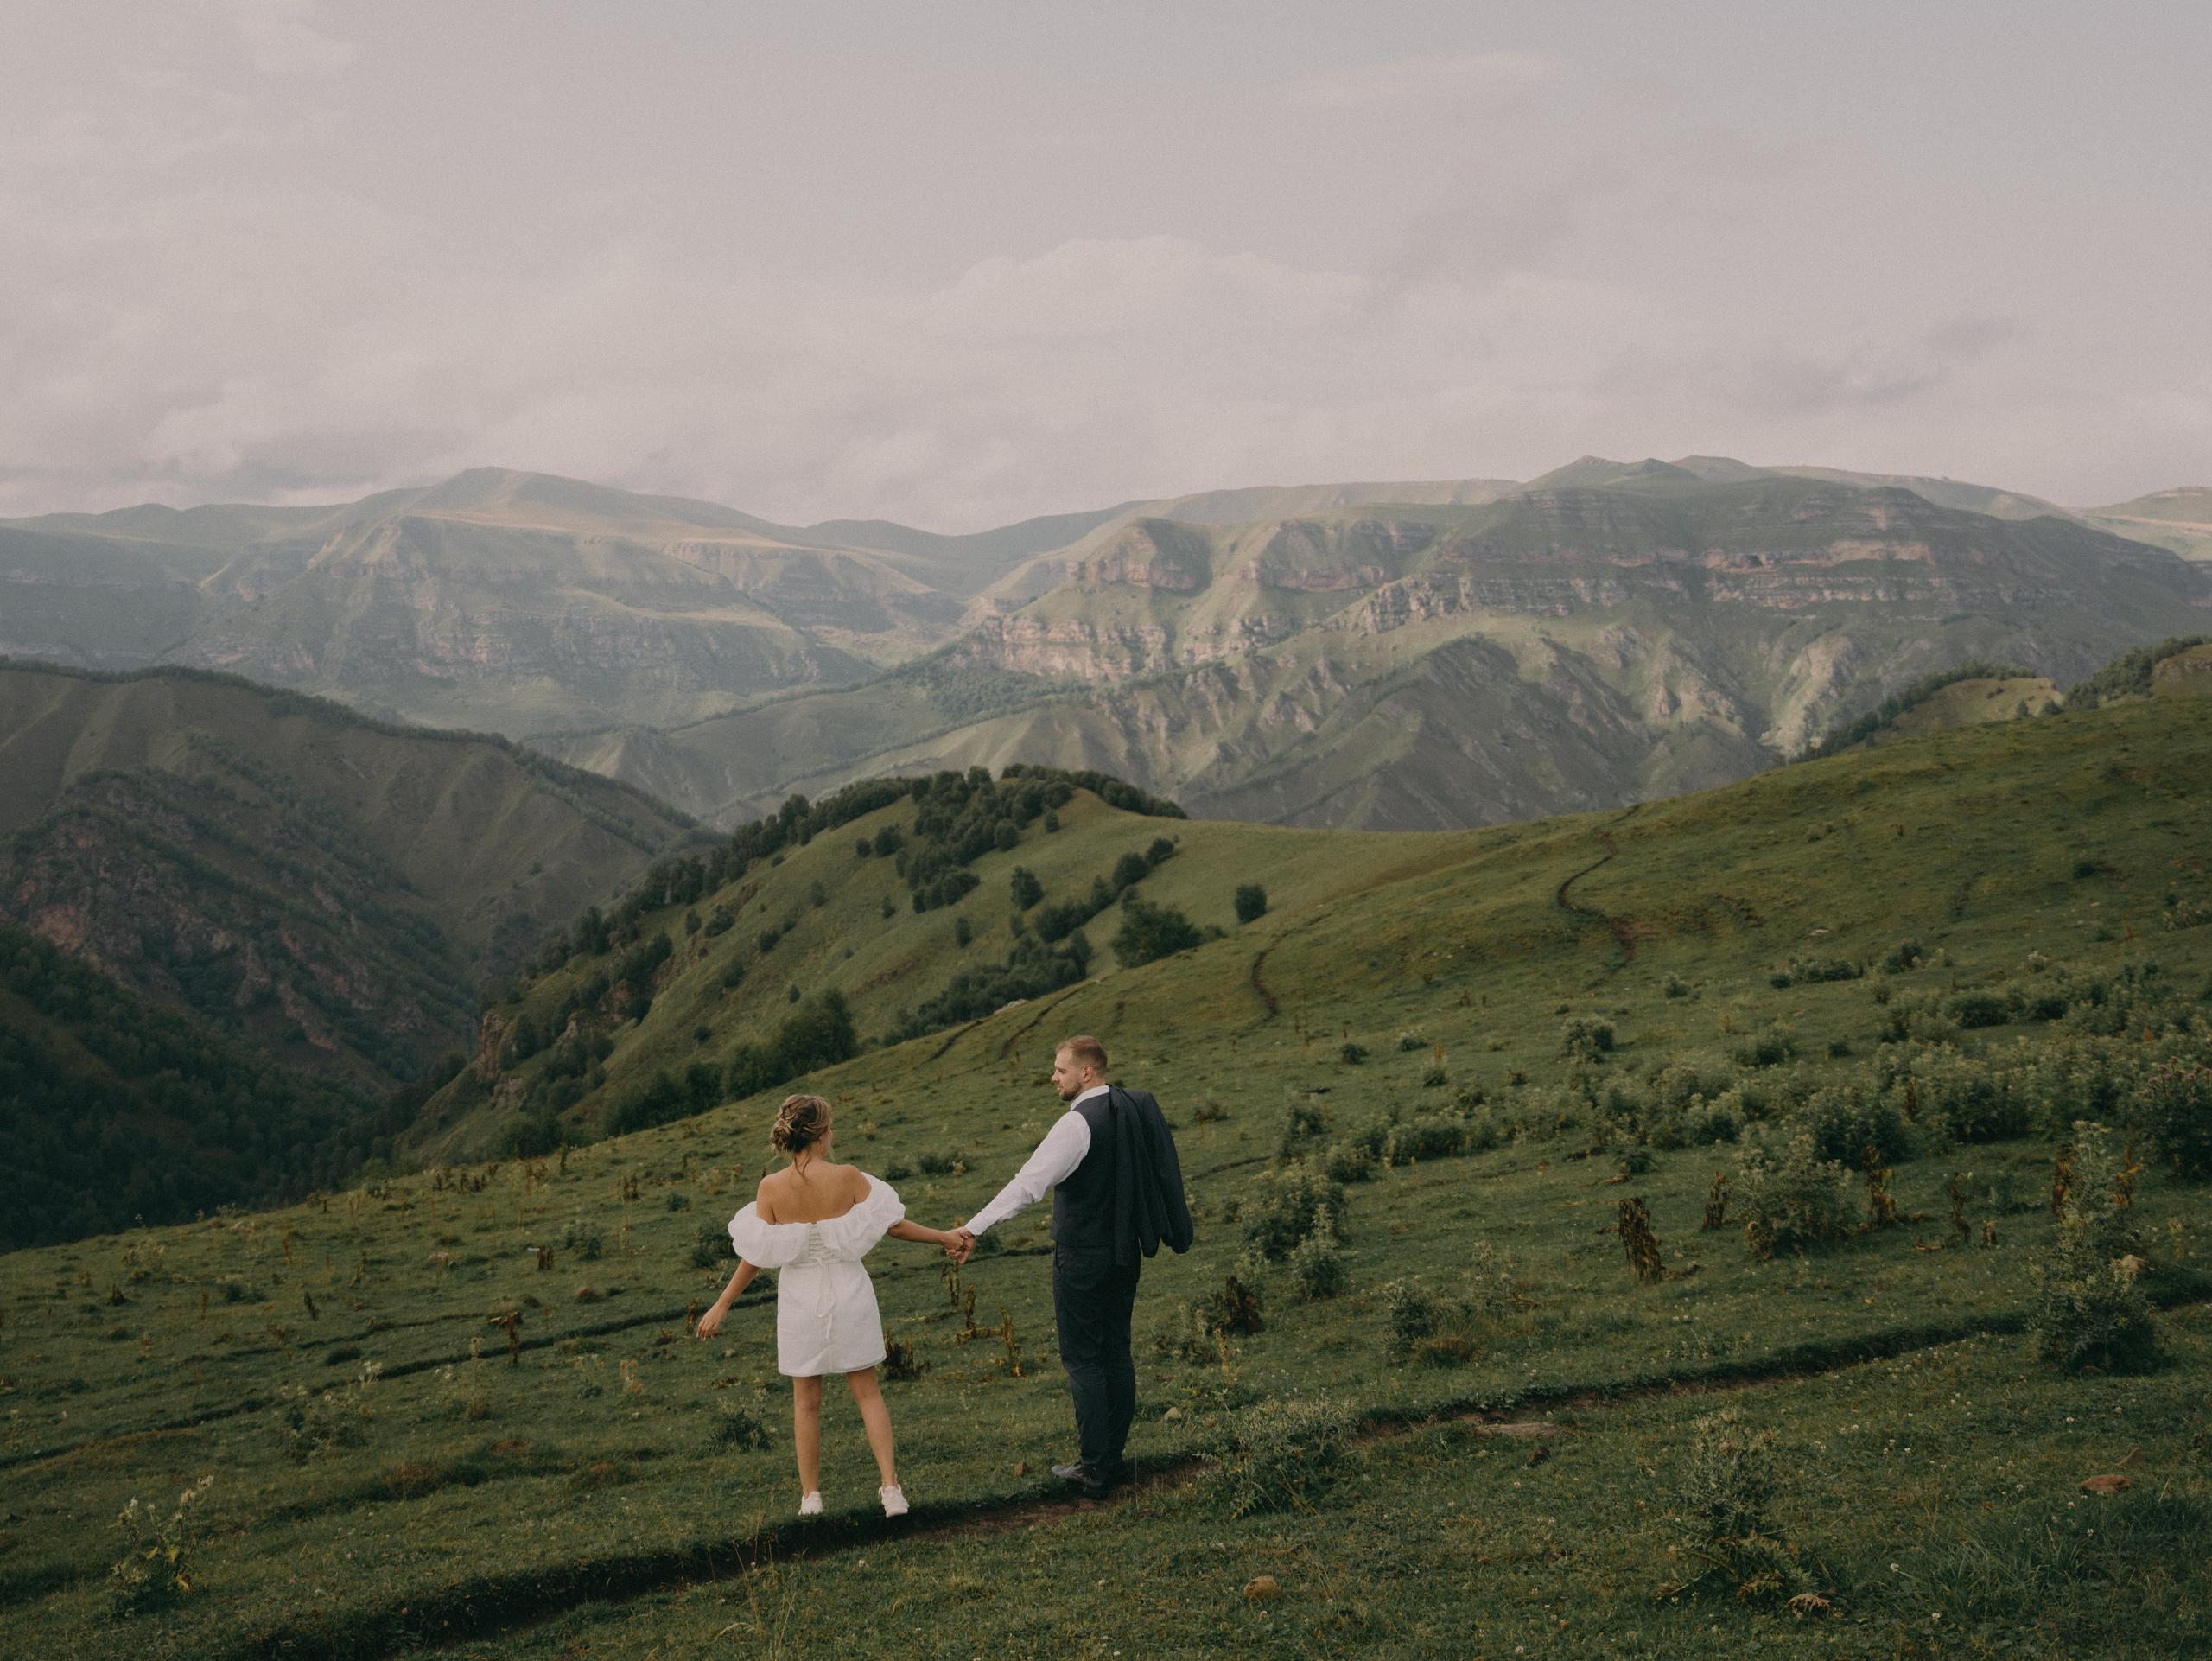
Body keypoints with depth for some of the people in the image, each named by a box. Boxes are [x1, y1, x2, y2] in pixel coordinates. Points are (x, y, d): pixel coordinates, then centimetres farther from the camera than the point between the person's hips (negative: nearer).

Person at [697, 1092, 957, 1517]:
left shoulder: (772, 1187, -13)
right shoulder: (848, 1178, -14)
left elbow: (756, 1256, -9)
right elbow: (894, 1225, -7)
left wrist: (721, 1306, 2)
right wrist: (944, 1238, 7)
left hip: (801, 1299, 0)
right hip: (848, 1294, 0)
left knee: (806, 1401, 13)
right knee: (867, 1391, 12)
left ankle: (810, 1496, 18)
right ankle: (891, 1488, 4)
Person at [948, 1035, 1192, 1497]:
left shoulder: (1077, 1123, -20)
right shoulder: (1134, 1107, 4)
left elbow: (1028, 1184, -29)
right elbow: (1161, 1173, 17)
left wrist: (973, 1228, -31)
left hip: (1081, 1255, -8)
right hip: (1125, 1251, 8)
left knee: (1082, 1359, -1)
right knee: (1116, 1351, 14)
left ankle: (1093, 1468, 1)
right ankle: (1113, 1457, 20)